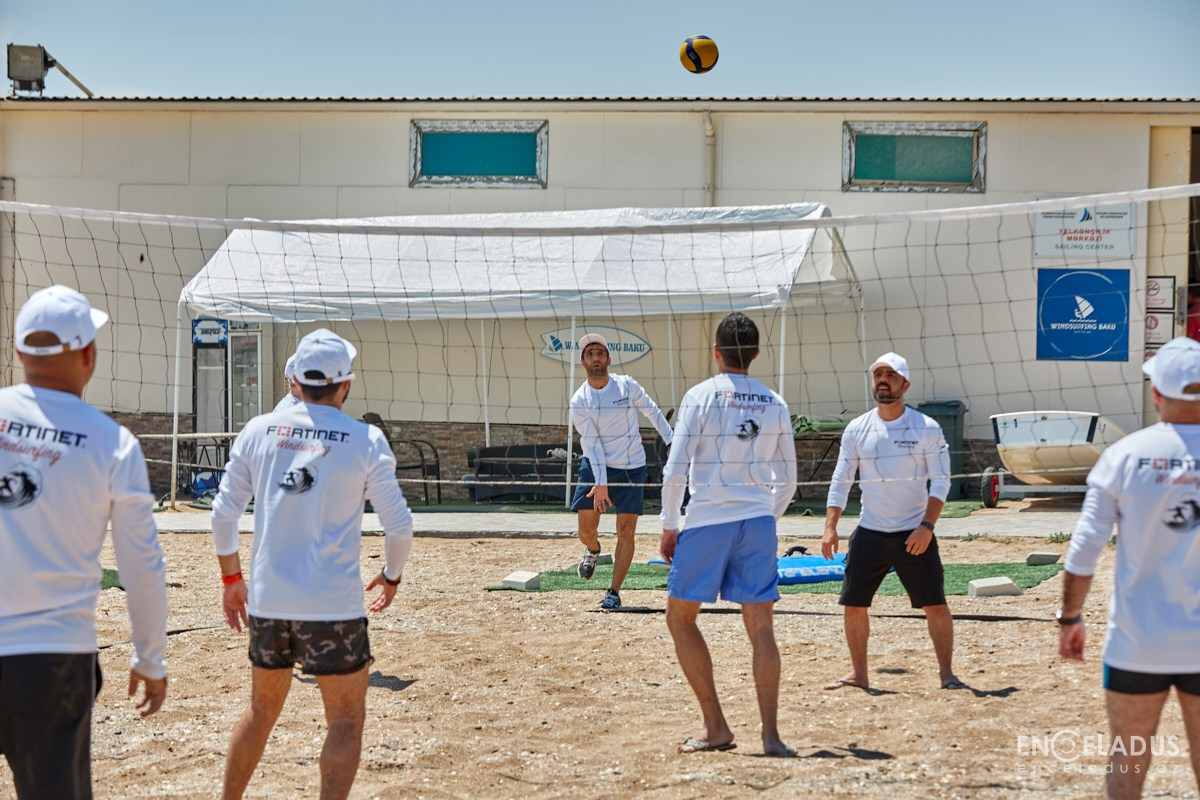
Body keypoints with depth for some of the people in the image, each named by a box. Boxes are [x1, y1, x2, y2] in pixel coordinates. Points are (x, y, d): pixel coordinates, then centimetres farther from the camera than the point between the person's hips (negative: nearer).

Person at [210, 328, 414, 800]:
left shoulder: (258, 431, 3)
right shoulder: (365, 440, -6)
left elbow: (223, 515, 6)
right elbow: (399, 525, -3)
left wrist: (231, 579, 19)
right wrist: (391, 576, 15)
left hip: (266, 601, 4)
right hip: (333, 605, -4)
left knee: (262, 711, 20)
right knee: (346, 720, 7)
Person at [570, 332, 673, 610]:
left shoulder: (626, 385, -4)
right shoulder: (579, 402, -8)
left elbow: (652, 412, 8)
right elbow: (592, 443, -13)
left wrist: (672, 442, 2)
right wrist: (601, 483, -20)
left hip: (632, 468, 0)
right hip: (595, 468, 0)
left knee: (626, 532, -5)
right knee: (586, 530, -3)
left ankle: (614, 593, 3)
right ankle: (593, 550, 35)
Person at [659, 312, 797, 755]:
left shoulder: (701, 396, -5)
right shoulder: (774, 404, 7)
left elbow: (676, 469, -9)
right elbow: (787, 480, 12)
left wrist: (669, 527, 1)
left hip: (708, 522, -3)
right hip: (759, 523, 4)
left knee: (680, 618, 11)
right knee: (761, 628, 4)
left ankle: (716, 727, 8)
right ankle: (770, 733, -4)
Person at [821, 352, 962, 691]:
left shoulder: (926, 428, -5)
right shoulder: (857, 429, 4)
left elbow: (940, 481, -6)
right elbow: (841, 481, 6)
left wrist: (927, 526, -17)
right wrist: (830, 527, -4)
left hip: (914, 535, -3)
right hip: (869, 533, 3)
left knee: (936, 605, -6)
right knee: (853, 605, 3)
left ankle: (946, 673, 5)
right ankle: (858, 674, 16)